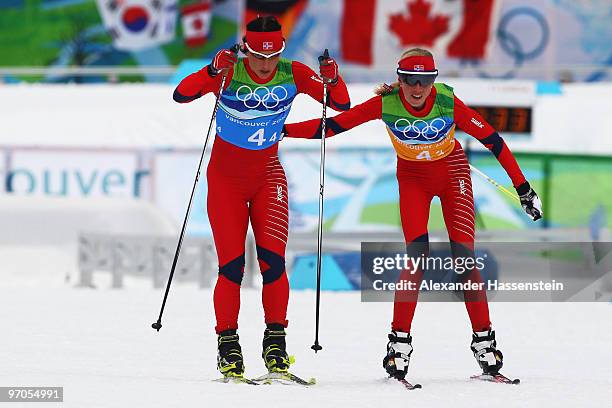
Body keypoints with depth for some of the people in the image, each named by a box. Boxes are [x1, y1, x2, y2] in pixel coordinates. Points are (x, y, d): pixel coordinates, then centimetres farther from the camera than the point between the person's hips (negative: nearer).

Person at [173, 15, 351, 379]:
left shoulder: (293, 75, -9)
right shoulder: (230, 73, -16)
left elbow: (343, 105, -7)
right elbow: (181, 95, -28)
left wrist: (332, 79, -28)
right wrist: (214, 71, -43)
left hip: (267, 175, 2)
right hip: (226, 178, -2)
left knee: (273, 260, -13)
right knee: (232, 265, -7)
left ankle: (276, 341, -3)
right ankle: (228, 346, 4)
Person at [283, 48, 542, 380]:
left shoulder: (448, 103, -26)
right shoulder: (386, 103, -24)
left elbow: (490, 138, -18)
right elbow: (334, 124, -20)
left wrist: (522, 187, -16)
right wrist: (283, 130, -27)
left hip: (452, 172, 0)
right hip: (413, 178, 0)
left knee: (463, 258, -10)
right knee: (417, 254, -17)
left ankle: (484, 340, 1)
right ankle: (400, 340, -10)